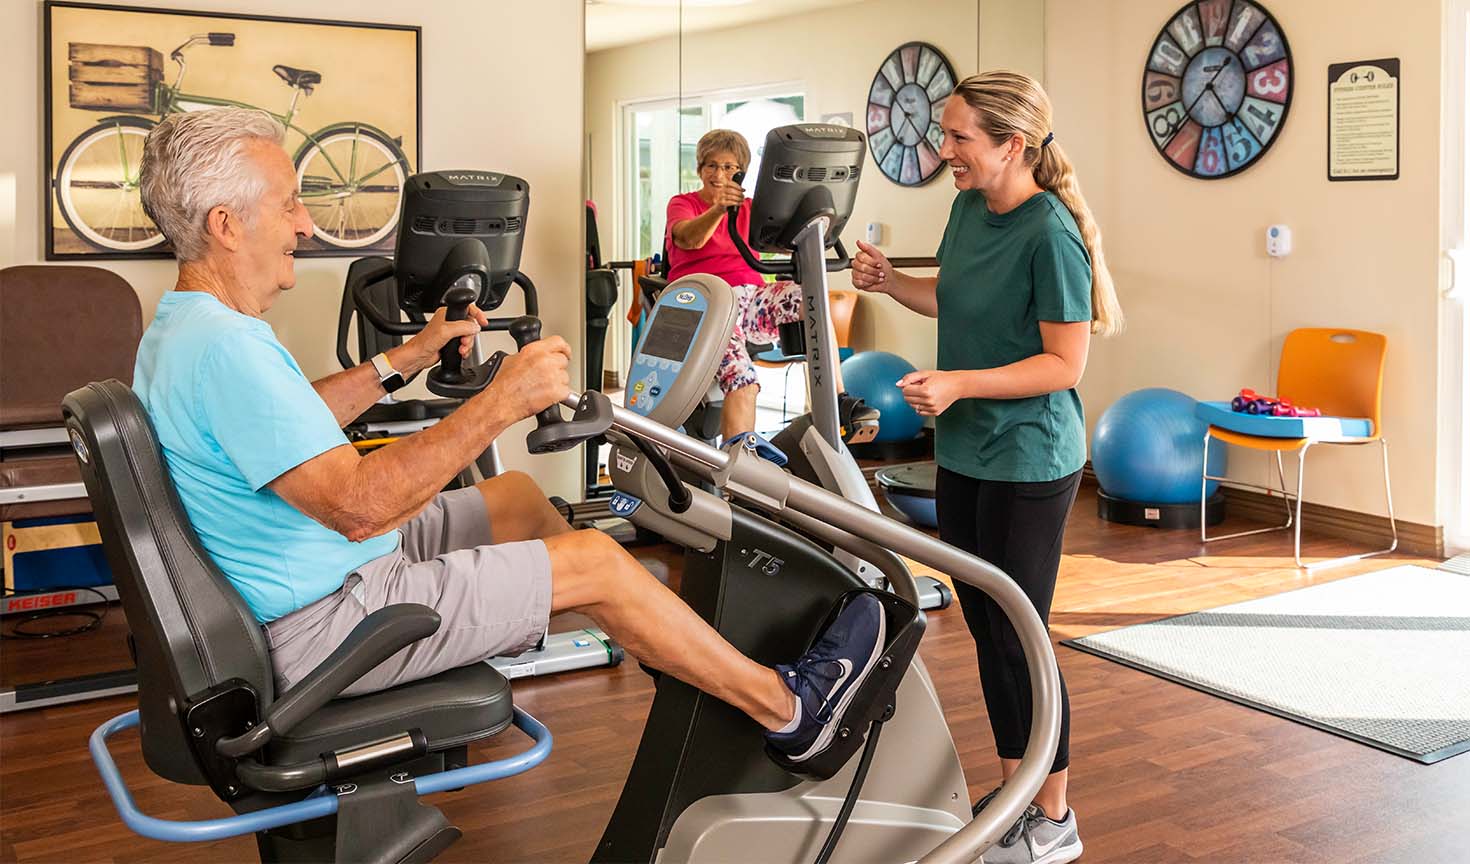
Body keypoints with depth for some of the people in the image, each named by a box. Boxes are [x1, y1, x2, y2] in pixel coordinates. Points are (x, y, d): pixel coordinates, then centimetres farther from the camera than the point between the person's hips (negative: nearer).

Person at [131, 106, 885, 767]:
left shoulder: (178, 328, 6)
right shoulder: (225, 349, -29)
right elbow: (356, 505, -33)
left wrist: (410, 356, 19)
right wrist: (501, 404, -30)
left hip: (294, 589, 11)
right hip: (321, 624, -11)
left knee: (515, 496, 19)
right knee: (596, 561, -8)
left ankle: (668, 640, 34)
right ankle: (785, 709, 9)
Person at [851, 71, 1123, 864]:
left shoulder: (1049, 232, -19)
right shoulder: (970, 208, 5)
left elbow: (1065, 361, -19)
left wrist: (960, 384, -27)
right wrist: (890, 282, 3)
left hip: (1027, 464, -8)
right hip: (964, 454, 8)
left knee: (1019, 636, 1)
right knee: (984, 625, 15)